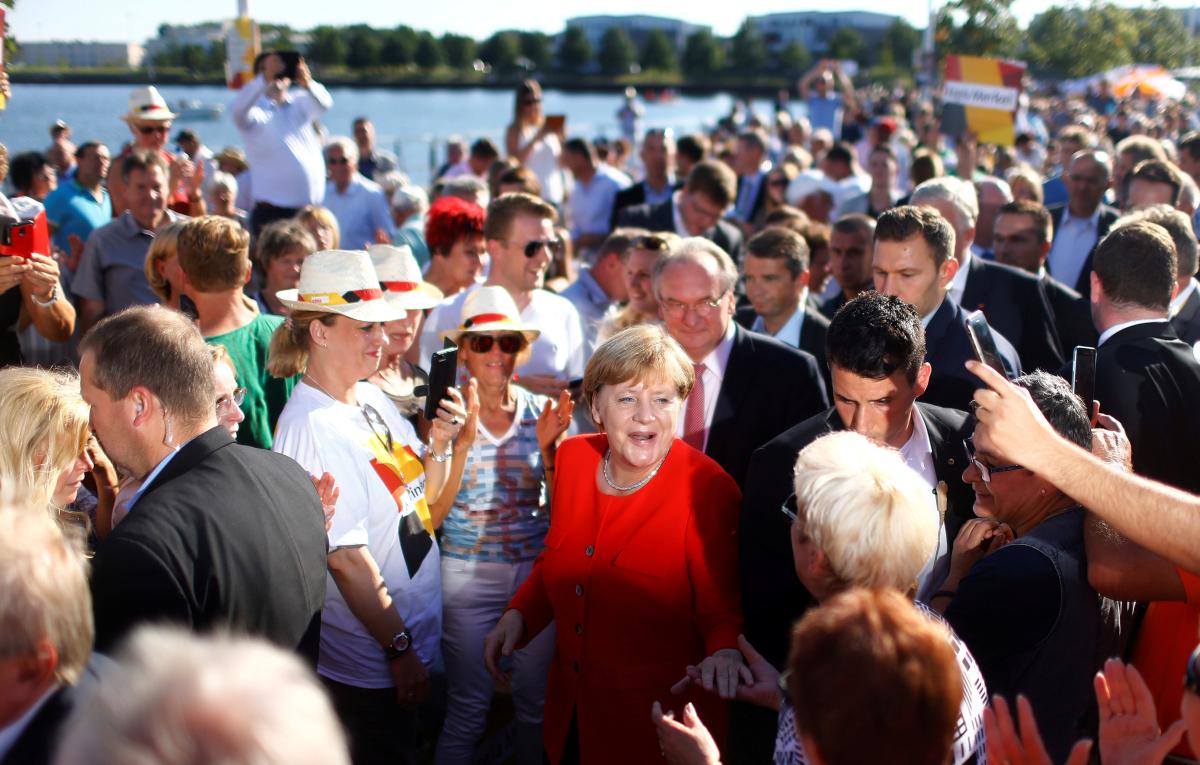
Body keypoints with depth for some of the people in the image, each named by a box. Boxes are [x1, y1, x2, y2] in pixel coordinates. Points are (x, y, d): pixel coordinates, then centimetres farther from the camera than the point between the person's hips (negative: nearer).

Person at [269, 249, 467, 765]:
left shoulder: (374, 400, 2)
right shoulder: (311, 428, -23)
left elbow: (423, 498, 11)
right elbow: (346, 559, -23)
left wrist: (438, 443, -7)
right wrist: (399, 648, -19)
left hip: (413, 636, 8)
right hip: (367, 663, -8)